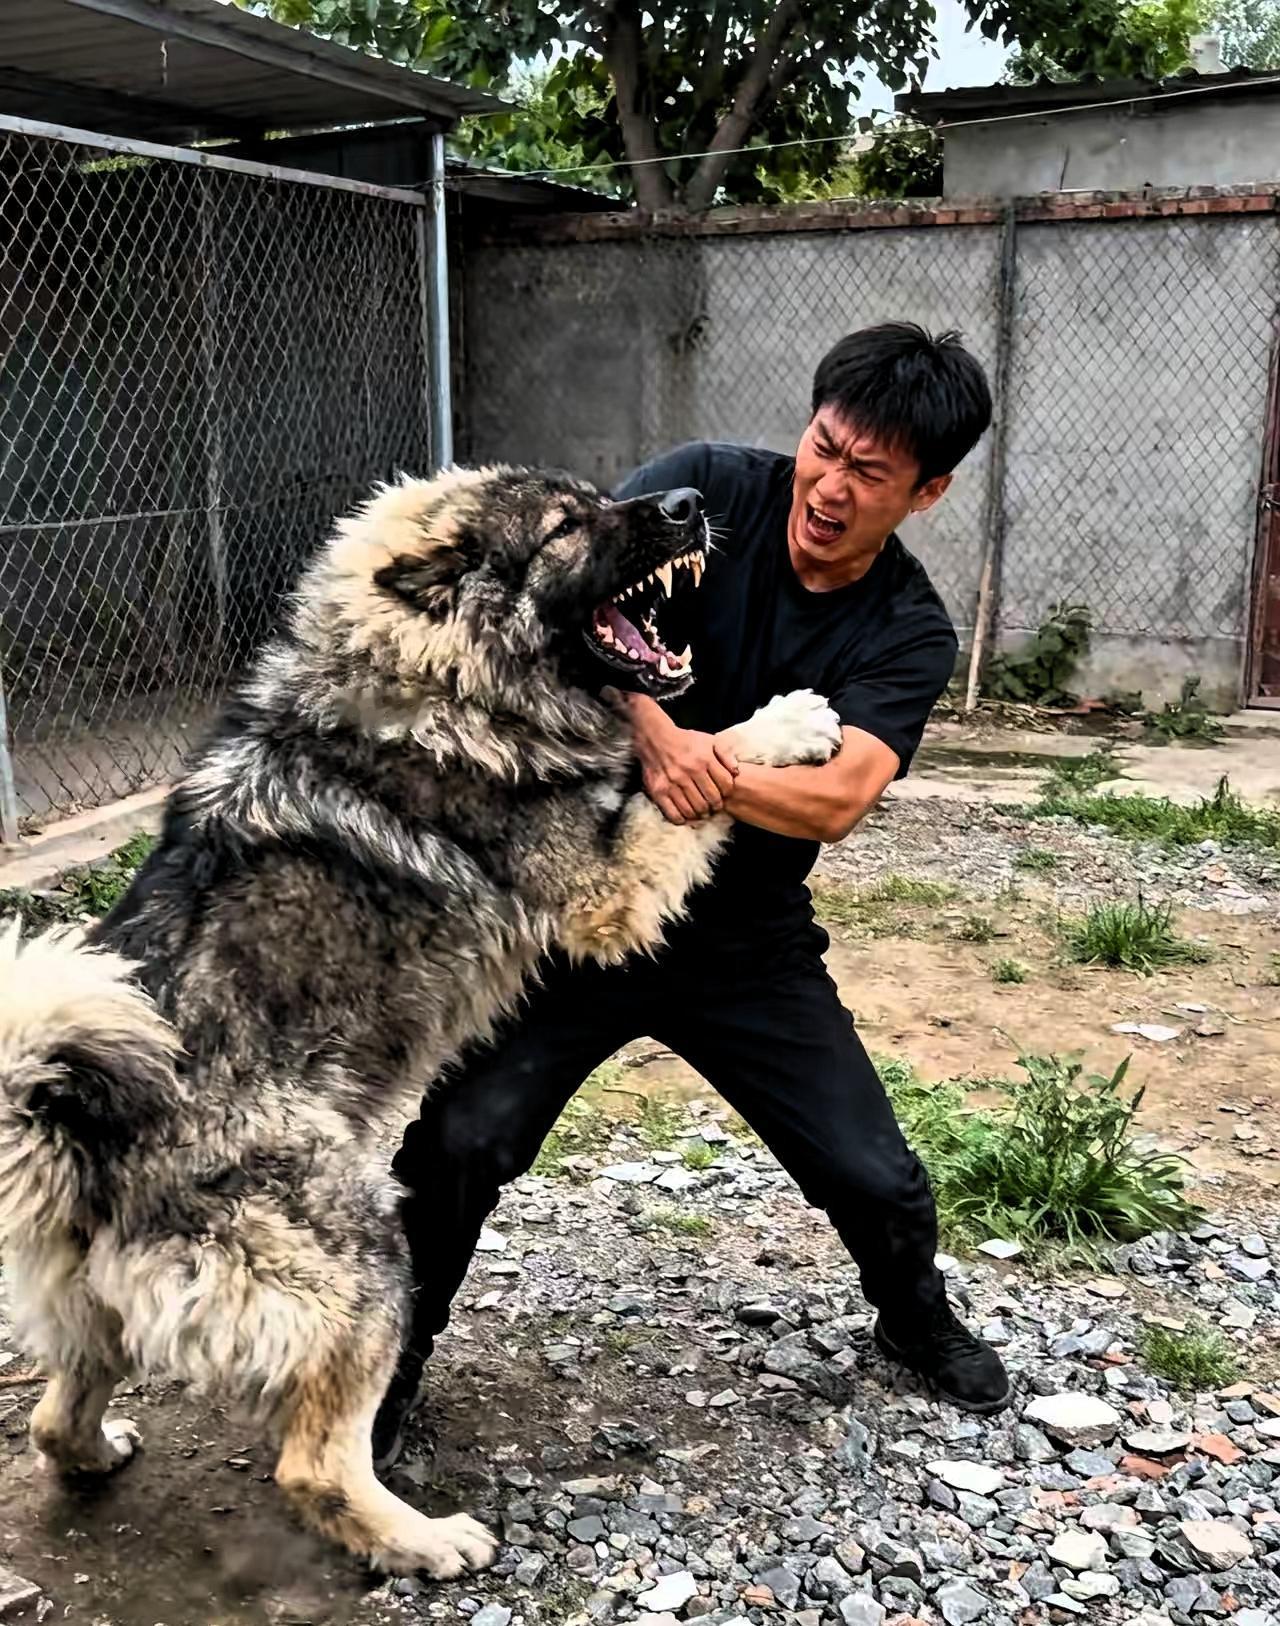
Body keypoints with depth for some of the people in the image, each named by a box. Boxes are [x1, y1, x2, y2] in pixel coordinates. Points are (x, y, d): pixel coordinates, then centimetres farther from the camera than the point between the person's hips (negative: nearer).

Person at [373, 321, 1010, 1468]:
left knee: (877, 1179, 5)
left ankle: (917, 1320, 41)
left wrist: (693, 760, -34)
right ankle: (394, 1359, 15)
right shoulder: (713, 489, -9)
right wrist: (658, 737, -35)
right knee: (459, 1138, -15)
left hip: (745, 940, 2)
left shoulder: (910, 635, -6)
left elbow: (835, 801, -21)